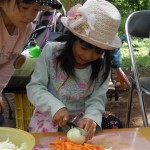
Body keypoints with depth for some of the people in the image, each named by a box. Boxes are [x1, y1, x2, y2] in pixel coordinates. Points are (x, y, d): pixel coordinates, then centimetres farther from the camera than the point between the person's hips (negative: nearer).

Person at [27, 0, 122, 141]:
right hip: (49, 116, -1)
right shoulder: (51, 51, -14)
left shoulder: (102, 66, -9)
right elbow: (34, 87, -13)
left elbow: (97, 99, -10)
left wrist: (91, 117, -34)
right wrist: (55, 106, -30)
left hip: (81, 120, 1)